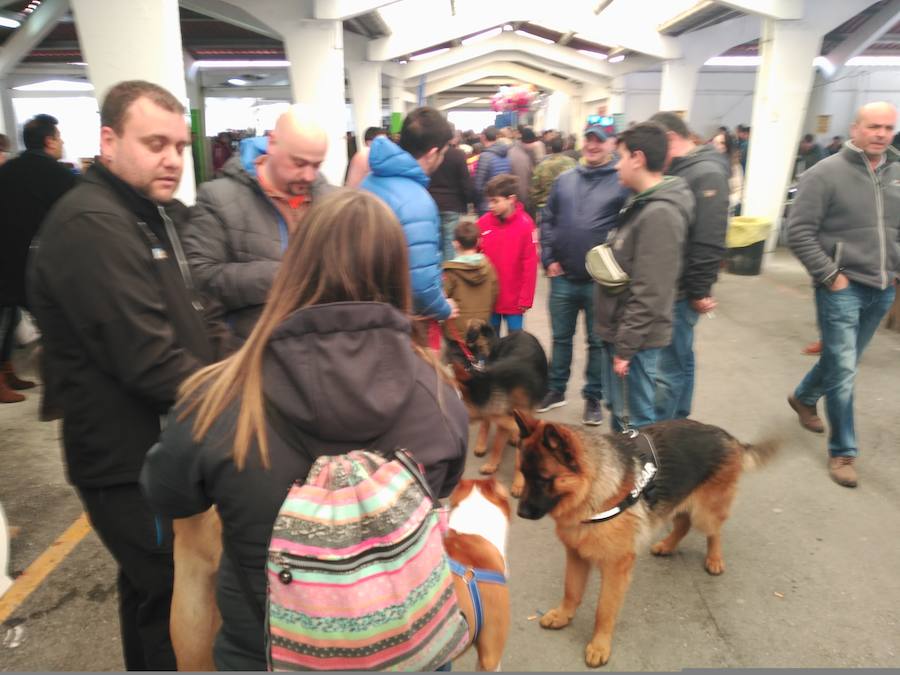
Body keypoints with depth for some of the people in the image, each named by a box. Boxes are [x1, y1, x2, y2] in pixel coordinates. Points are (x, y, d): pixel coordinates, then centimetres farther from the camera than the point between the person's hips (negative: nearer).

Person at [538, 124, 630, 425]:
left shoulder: (622, 182, -5)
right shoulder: (564, 180, 7)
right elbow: (547, 220, 9)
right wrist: (548, 259, 0)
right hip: (563, 278, 3)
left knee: (597, 341, 10)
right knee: (561, 338, 16)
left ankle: (593, 397, 25)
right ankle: (556, 389, 31)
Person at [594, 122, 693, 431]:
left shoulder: (659, 214, -21)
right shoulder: (642, 203, 11)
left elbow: (649, 293, -24)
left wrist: (626, 345, -20)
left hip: (635, 337, -10)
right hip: (619, 329, 10)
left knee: (635, 420, 2)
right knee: (619, 409, 22)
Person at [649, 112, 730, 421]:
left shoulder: (706, 174, -14)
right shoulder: (674, 171, 15)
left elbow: (709, 243, -21)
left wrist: (699, 292, -18)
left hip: (679, 293, -9)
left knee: (667, 370, -4)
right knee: (678, 362, 18)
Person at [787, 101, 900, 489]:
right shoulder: (826, 174, -10)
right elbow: (799, 234, -13)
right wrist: (830, 276, -15)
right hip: (842, 288, -6)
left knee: (843, 362, 20)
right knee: (843, 370, -3)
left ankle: (803, 398, 47)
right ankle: (843, 452, 11)